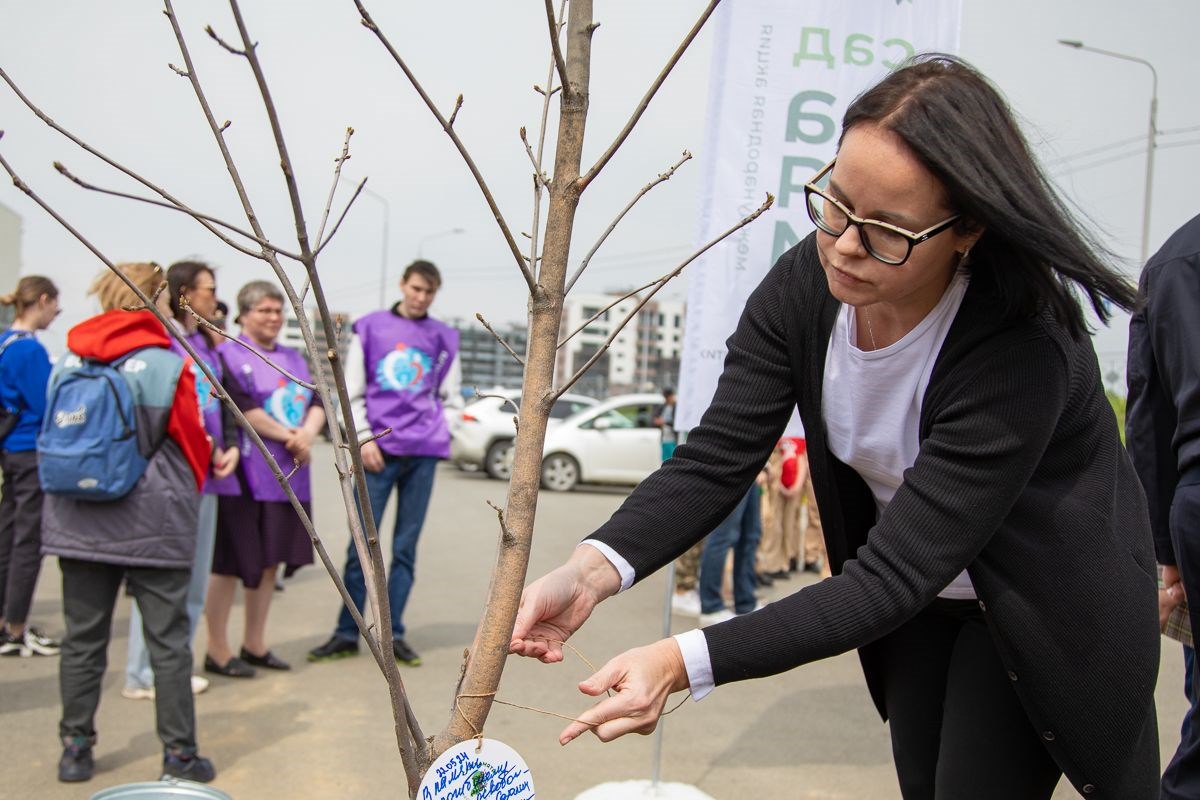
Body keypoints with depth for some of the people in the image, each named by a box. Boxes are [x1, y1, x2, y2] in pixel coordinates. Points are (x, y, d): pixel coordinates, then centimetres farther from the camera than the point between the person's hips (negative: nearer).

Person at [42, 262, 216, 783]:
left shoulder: (67, 362, 2)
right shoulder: (167, 364, -10)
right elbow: (193, 444, -3)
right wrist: (185, 493, 17)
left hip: (76, 523, 4)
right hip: (153, 524, -4)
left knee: (83, 639, 12)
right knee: (168, 642, 4)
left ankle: (75, 749, 19)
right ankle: (179, 755, 9)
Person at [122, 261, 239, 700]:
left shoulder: (206, 344, 16)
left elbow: (224, 401, 18)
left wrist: (231, 446, 3)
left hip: (207, 473, 9)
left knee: (196, 578, 13)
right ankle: (144, 674, 5)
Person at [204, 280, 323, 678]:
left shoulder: (294, 358, 17)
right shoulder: (229, 355, -4)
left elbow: (317, 404, 8)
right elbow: (243, 408, -15)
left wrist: (307, 434, -12)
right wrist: (289, 436, -13)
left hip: (288, 474, 7)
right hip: (246, 474, -7)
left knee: (269, 561, 11)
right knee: (231, 562, -2)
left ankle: (254, 644, 22)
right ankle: (217, 651, 7)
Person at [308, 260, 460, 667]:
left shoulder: (444, 338, 12)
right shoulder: (370, 327, 7)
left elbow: (450, 394, 14)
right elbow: (352, 392, 5)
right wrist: (364, 437, -6)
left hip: (423, 451, 1)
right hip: (379, 450, -1)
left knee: (405, 546, 6)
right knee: (362, 544, -1)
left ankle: (393, 633, 12)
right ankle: (347, 633, 9)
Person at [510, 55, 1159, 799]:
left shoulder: (1020, 348, -37)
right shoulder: (802, 287, -20)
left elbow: (892, 576, -39)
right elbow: (715, 460, -21)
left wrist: (686, 662, -47)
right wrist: (592, 571, -39)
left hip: (1045, 609, -5)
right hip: (919, 598, 5)